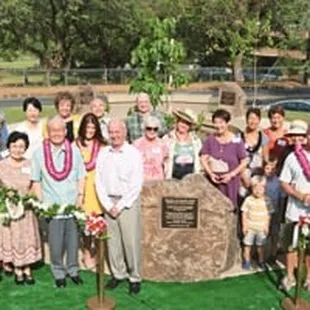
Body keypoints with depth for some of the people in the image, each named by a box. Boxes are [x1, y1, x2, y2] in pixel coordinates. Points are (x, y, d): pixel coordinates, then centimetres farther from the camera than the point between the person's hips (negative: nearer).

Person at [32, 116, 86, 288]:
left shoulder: (74, 150, 2)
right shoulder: (39, 152, -3)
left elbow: (81, 177, 6)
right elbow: (36, 180, 1)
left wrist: (80, 196, -3)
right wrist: (41, 202, -4)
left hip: (72, 205, 2)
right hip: (52, 206, -1)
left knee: (73, 240, 12)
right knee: (55, 243, 6)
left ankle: (73, 269, 29)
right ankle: (58, 273, 24)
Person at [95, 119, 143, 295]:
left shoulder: (134, 153, -6)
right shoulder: (103, 153, 7)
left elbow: (136, 185, -9)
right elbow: (99, 181, 6)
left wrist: (120, 206, -10)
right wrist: (108, 205, -3)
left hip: (128, 202, -4)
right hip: (109, 202, 4)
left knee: (131, 241, -3)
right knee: (112, 241, 8)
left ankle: (135, 278, 10)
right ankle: (118, 274, 23)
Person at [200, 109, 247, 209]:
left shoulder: (236, 141, -3)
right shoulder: (210, 140, 5)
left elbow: (244, 162, 1)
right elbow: (203, 159, 4)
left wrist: (231, 174, -11)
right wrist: (210, 173, -10)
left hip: (230, 181, -2)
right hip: (213, 181, 2)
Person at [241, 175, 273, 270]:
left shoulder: (266, 200, -7)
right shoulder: (248, 199, -10)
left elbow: (268, 214, 0)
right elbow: (244, 213, -5)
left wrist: (267, 226, -1)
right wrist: (244, 226, -5)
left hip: (261, 228, 0)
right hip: (250, 227, 0)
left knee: (260, 245, 14)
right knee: (247, 244, 9)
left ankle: (261, 261, 30)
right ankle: (247, 261, 24)